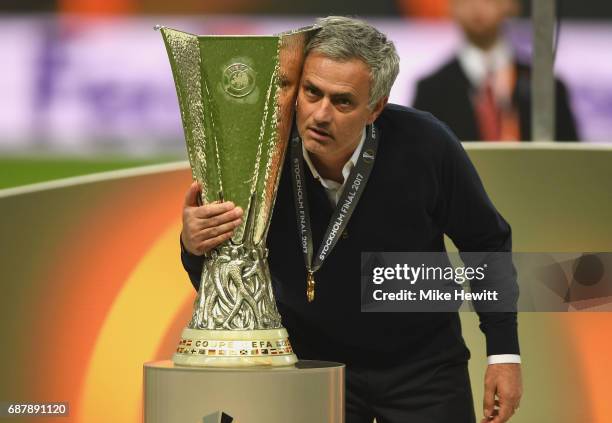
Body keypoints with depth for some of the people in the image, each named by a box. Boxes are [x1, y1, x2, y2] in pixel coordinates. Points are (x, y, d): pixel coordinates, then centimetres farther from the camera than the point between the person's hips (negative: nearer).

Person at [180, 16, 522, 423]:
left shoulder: (425, 146, -24)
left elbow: (486, 243, -5)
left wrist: (504, 351, -6)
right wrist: (195, 248, -33)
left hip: (422, 364, 0)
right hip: (312, 362, 1)